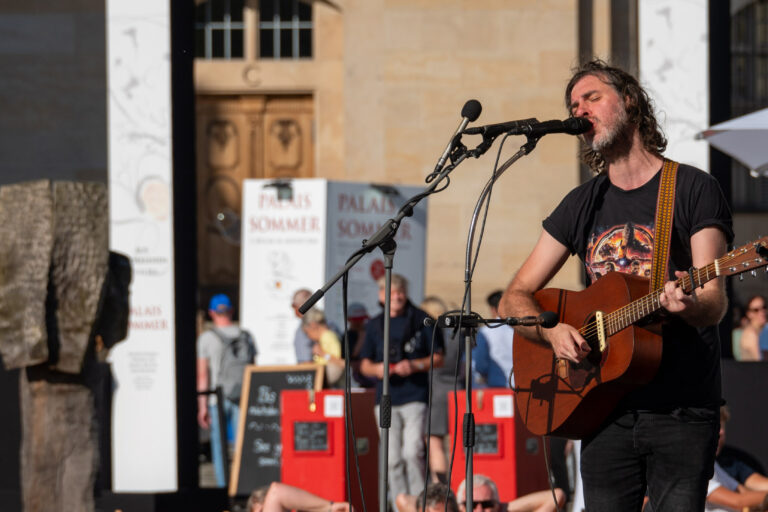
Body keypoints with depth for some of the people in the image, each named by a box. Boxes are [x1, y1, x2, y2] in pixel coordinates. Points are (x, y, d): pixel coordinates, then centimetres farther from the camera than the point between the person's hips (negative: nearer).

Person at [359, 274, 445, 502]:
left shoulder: (421, 320, 4)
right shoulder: (374, 325, 13)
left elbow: (438, 358, 5)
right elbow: (364, 364, 16)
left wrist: (415, 365, -12)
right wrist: (376, 368, -7)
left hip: (414, 397, -3)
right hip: (386, 399, 3)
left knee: (412, 453, -14)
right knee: (392, 459, 1)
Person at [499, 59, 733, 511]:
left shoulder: (693, 189, 2)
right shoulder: (582, 205, 14)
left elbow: (714, 303, -6)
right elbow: (515, 299, 14)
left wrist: (689, 305, -31)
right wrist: (553, 332, -8)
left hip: (682, 411, -4)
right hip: (606, 411, 4)